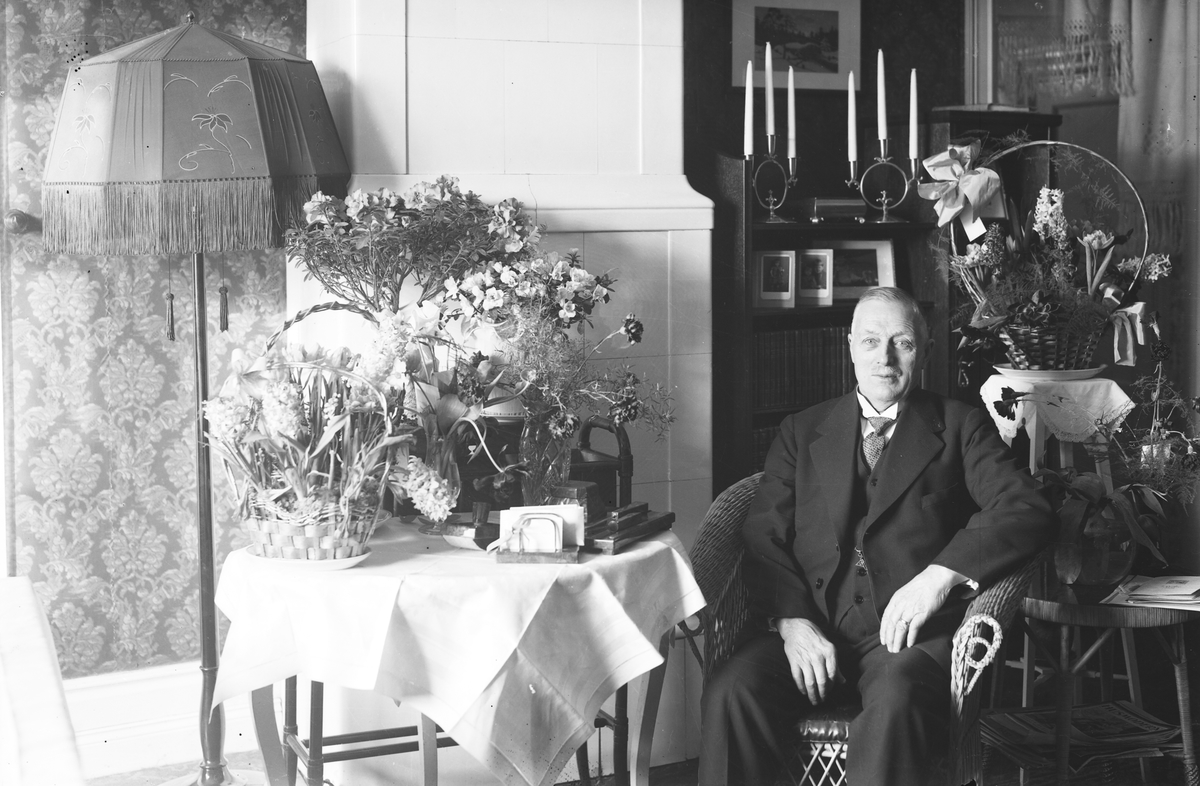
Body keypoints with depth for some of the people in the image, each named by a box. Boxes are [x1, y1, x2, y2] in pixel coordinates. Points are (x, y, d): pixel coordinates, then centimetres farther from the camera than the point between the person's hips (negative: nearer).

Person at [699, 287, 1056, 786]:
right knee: (729, 695, -28)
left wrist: (941, 575, -16)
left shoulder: (960, 426, 13)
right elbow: (763, 536, 10)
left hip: (910, 631, -2)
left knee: (894, 707, -36)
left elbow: (1029, 511, 0)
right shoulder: (802, 431, 20)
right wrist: (792, 620, -10)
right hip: (810, 628, 2)